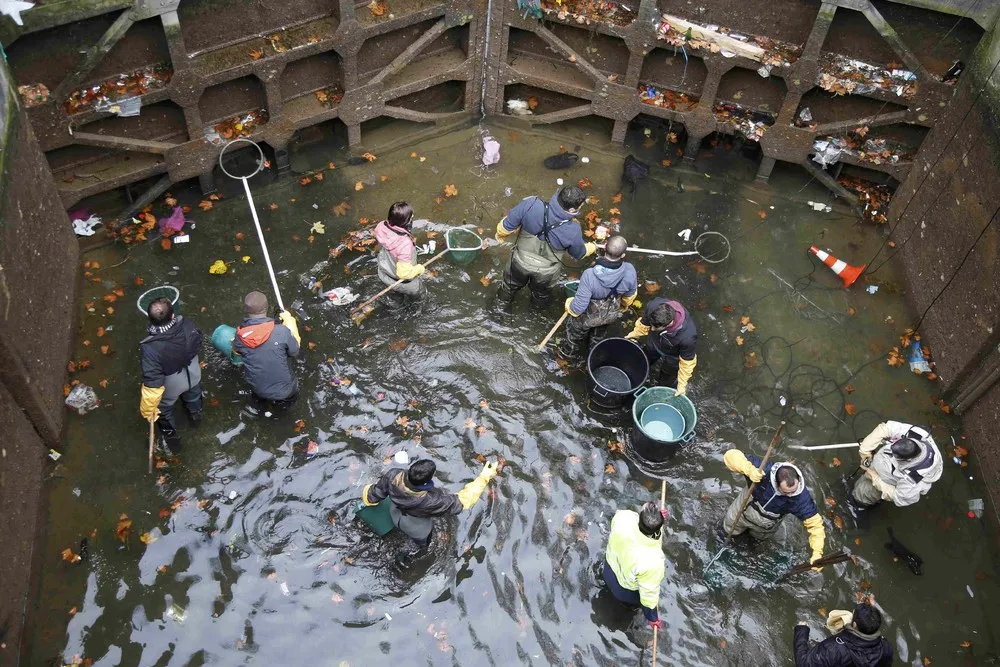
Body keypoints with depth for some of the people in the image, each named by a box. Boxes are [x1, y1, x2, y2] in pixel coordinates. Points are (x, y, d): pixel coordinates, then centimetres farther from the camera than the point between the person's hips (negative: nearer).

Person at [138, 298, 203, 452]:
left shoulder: (150, 348, -43)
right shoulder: (189, 327, -33)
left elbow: (153, 383, -33)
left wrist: (147, 409, -17)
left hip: (171, 386, -3)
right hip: (193, 375, 3)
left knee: (164, 409, 31)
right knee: (193, 394, 38)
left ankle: (170, 435, 57)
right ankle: (196, 413, 70)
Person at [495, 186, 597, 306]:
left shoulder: (531, 205, -36)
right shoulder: (572, 231, -34)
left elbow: (506, 226, -22)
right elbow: (579, 253, -11)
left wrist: (500, 234, 3)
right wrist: (593, 247, 12)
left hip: (521, 261, 1)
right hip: (546, 272, 0)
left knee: (512, 283, 36)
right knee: (542, 292, 36)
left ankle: (504, 299, 66)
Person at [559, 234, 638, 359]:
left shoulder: (590, 275, -43)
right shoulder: (629, 271, -32)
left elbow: (578, 307, -32)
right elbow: (630, 295, -9)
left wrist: (569, 305, -8)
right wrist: (623, 307, 14)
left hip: (588, 316, -3)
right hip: (611, 314, 3)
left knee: (575, 330, 32)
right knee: (599, 333, 37)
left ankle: (570, 351, 59)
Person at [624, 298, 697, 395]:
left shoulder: (687, 337, -48)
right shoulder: (653, 306, -39)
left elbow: (687, 362, -27)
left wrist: (682, 385, -15)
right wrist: (635, 334, 8)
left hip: (672, 357, -4)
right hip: (654, 343, 4)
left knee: (666, 383, 22)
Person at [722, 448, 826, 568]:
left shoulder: (802, 499, -41)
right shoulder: (763, 470, -45)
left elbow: (815, 524, -30)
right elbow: (731, 455, -47)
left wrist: (817, 553, -41)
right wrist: (749, 470, -65)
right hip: (745, 508, -1)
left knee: (759, 536, 32)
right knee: (730, 529, 26)